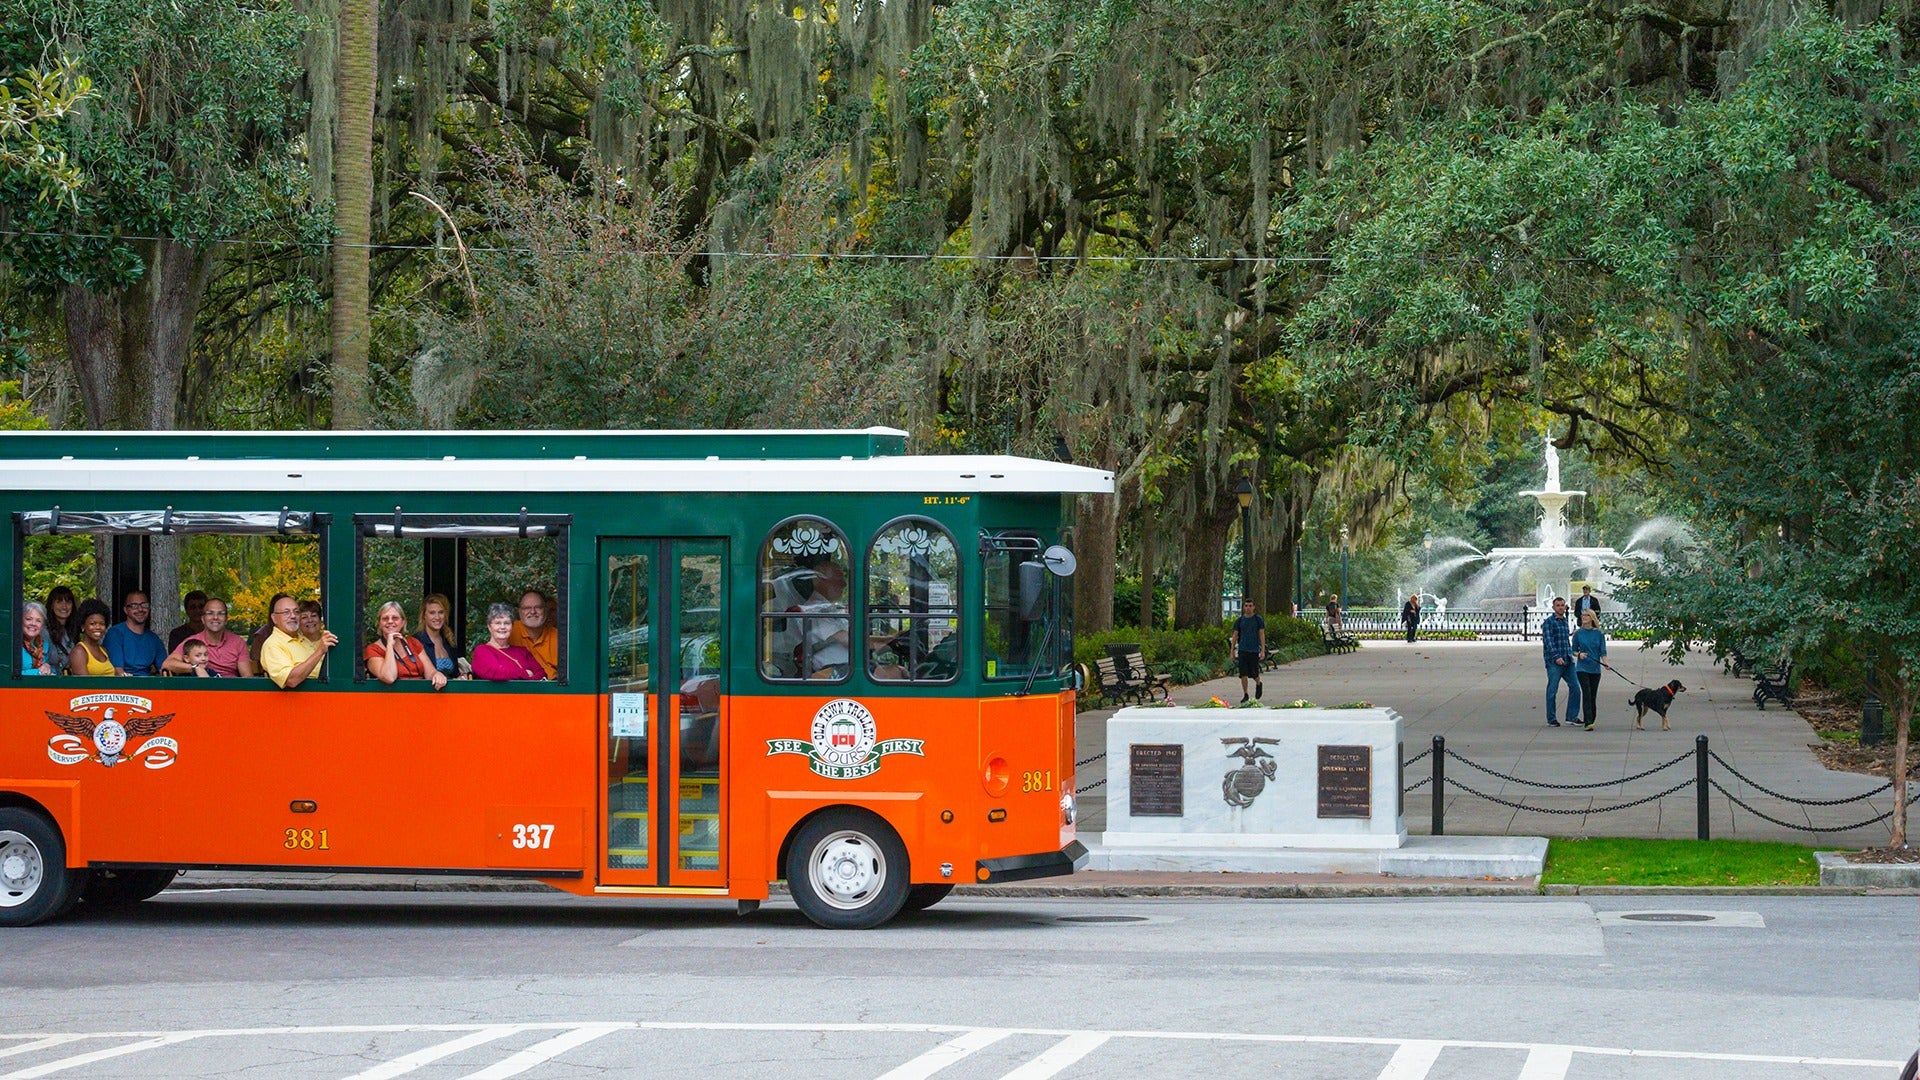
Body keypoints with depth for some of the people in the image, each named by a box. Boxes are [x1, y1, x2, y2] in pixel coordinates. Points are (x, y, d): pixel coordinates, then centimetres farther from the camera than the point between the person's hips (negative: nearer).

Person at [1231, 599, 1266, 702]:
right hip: (1242, 650, 2)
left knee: (1254, 673, 0)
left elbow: (1262, 635, 0)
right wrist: (1232, 651, 6)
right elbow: (1235, 636, 10)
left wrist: (1263, 650, -8)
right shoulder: (1239, 621, 7)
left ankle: (1259, 684, 34)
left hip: (1254, 650, -2)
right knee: (1243, 674, -4)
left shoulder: (1258, 620, 2)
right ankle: (1245, 695, 5)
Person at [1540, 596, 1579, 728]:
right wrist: (1556, 657, -25)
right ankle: (1551, 719, 5)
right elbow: (1548, 641, -15)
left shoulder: (1565, 621, 17)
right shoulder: (1548, 622, -5)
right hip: (1554, 662, -7)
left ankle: (1571, 717, 8)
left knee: (1575, 687, 1)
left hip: (1567, 661, 7)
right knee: (1552, 690, -2)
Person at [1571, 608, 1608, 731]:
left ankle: (1591, 720, 20)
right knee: (1586, 693, -14)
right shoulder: (1578, 634, 2)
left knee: (1593, 695, 8)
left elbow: (1603, 651, 1)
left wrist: (1605, 662, -17)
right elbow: (1573, 650, 8)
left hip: (1595, 668, 2)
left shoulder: (1599, 634, 3)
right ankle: (1588, 722, -20)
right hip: (1582, 667, -2)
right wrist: (1579, 654, -14)